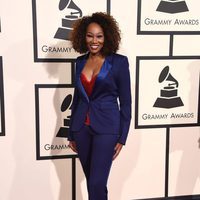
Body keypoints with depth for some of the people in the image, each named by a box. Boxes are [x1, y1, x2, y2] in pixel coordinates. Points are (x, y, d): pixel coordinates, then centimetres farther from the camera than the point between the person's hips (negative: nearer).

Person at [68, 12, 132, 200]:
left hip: (106, 128, -4)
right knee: (90, 179, 15)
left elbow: (125, 101, -4)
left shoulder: (119, 62, -6)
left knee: (97, 182, -8)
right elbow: (77, 97, 13)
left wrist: (122, 137, -7)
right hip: (82, 127, 5)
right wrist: (72, 133, 13)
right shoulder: (80, 61, 7)